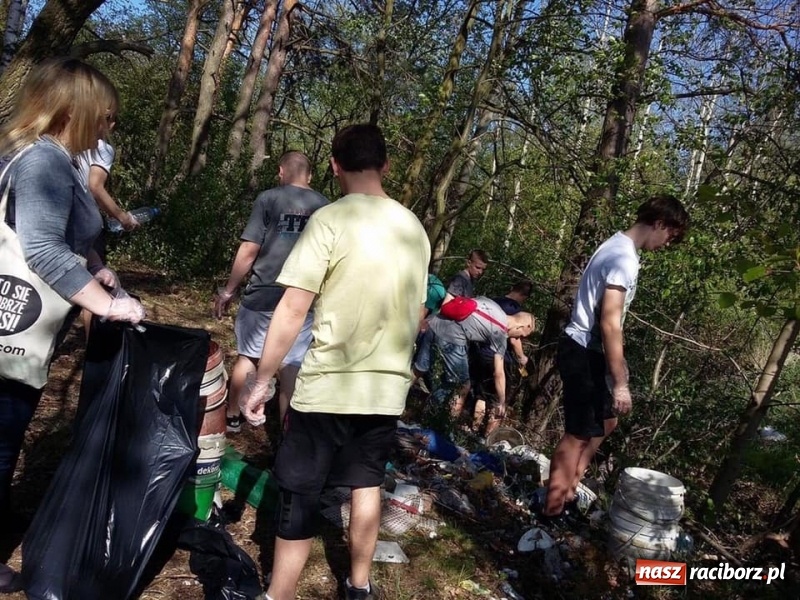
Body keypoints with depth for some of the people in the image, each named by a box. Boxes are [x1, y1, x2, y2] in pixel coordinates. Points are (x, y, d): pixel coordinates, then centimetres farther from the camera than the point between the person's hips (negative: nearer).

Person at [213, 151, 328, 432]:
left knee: (248, 356, 16)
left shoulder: (269, 198, -3)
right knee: (291, 365, 6)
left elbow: (248, 250, -7)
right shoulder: (324, 206, 4)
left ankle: (233, 417, 30)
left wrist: (228, 290, 2)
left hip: (262, 296, -1)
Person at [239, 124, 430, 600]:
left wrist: (262, 380, -7)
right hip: (388, 386, 6)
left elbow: (294, 308, -15)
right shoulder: (414, 228, 5)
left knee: (299, 493, 7)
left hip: (328, 384, -5)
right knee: (367, 482, 20)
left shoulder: (330, 219, -13)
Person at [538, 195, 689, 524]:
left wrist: (618, 361, 24)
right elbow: (609, 323, -24)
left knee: (606, 421, 22)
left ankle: (568, 491, 30)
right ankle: (552, 510, 10)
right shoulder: (625, 258, -20)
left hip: (588, 350, 11)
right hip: (584, 353, -11)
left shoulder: (618, 247, 12)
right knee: (579, 434, -2)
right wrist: (620, 383, -21)